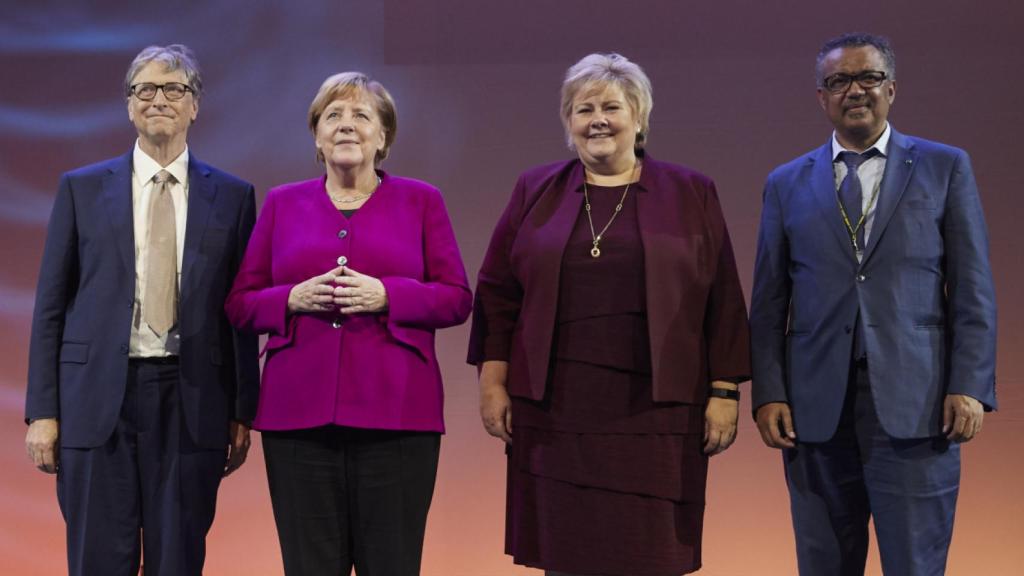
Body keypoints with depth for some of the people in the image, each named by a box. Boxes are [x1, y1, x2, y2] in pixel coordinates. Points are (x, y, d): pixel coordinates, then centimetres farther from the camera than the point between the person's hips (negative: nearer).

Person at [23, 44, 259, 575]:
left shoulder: (232, 196, 7)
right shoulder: (81, 189, 7)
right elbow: (50, 306, 6)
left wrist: (242, 413, 4)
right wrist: (42, 412, 0)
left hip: (191, 401, 0)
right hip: (99, 398, 0)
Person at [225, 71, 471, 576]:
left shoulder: (420, 201, 8)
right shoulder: (282, 204, 12)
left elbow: (457, 298, 4)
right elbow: (240, 303, 11)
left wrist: (386, 295, -13)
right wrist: (293, 299, -9)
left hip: (396, 414, -1)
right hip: (298, 415, 1)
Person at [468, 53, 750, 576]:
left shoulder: (691, 194, 5)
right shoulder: (535, 191, 9)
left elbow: (723, 301, 3)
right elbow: (497, 292, 8)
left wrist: (724, 392, -2)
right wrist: (492, 381, 2)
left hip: (655, 411, -1)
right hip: (557, 409, 1)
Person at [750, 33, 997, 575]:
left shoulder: (945, 167, 7)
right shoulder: (787, 184, 12)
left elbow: (973, 290, 3)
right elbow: (769, 302, 10)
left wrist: (970, 386, -7)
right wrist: (768, 393, 0)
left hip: (915, 407, -2)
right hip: (816, 409, 2)